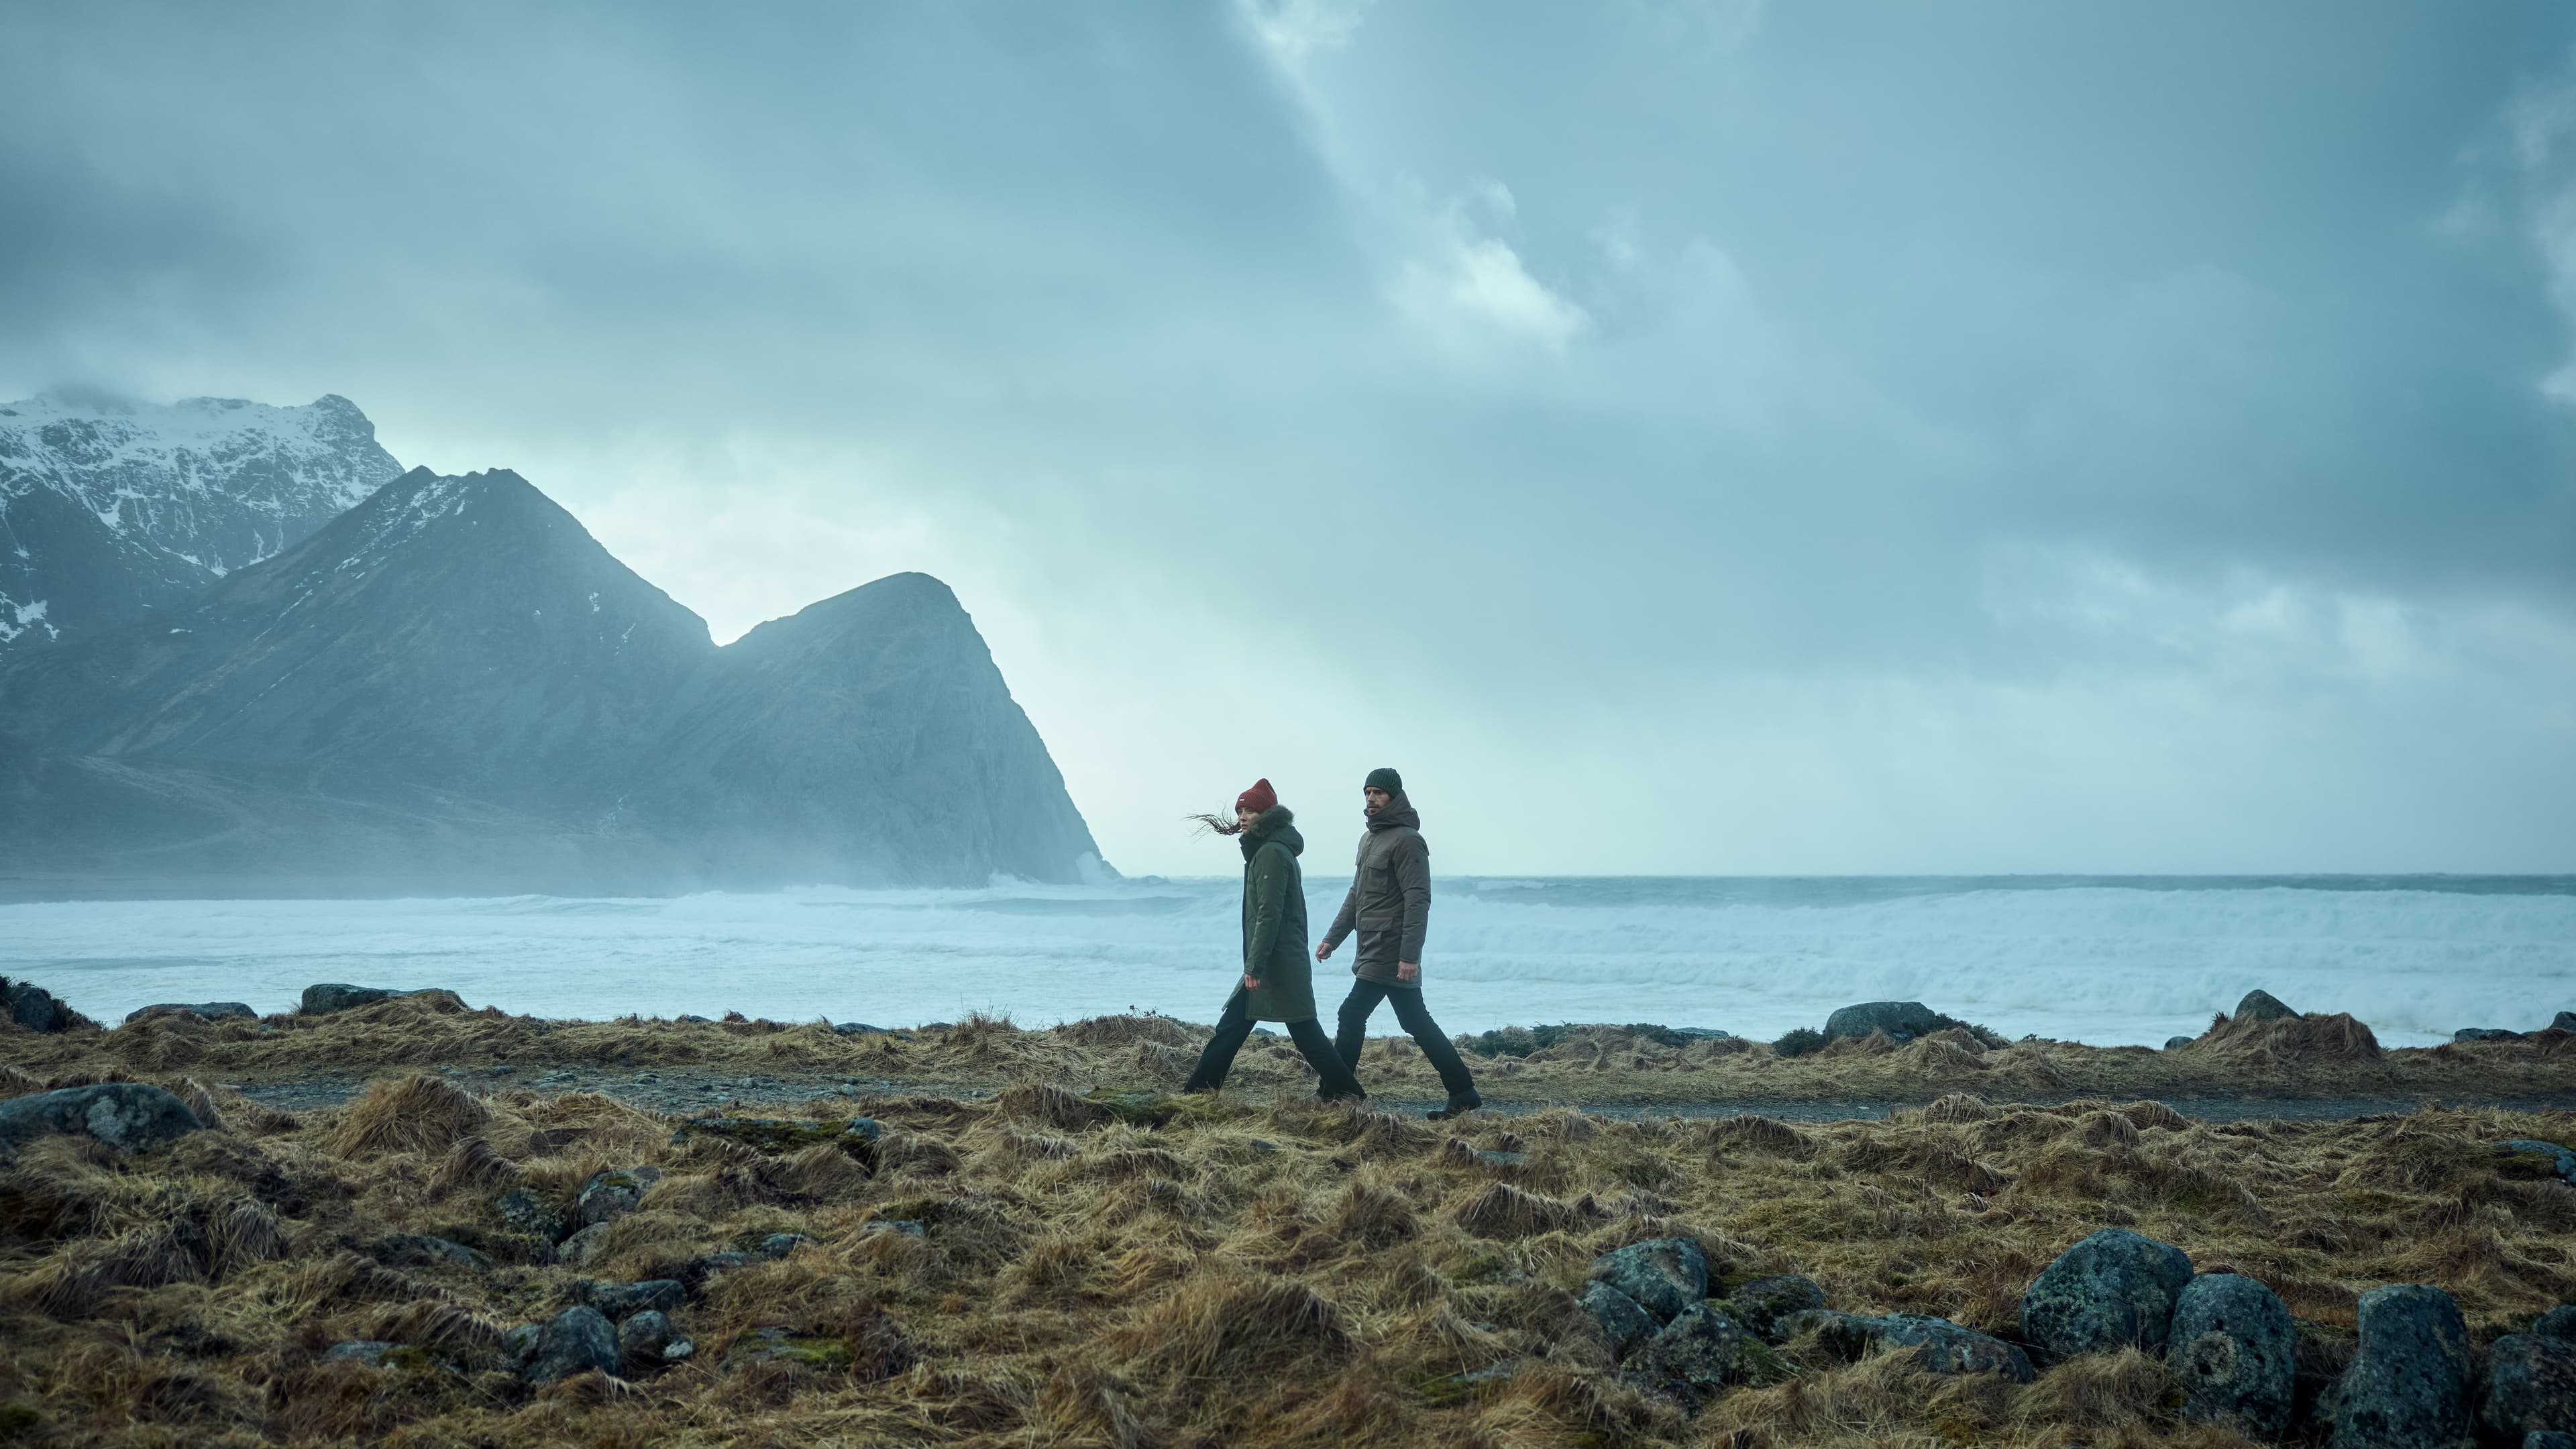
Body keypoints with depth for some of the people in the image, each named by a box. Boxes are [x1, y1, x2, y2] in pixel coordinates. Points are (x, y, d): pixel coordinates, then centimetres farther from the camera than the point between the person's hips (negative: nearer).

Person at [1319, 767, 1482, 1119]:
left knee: (1352, 1016, -8)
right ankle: (1463, 1093, 13)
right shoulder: (1369, 839, 17)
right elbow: (1357, 895, 24)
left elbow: (1418, 901, -18)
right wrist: (1332, 939, 21)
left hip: (1388, 954, -10)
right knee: (1417, 1022, 10)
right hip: (1371, 952, 10)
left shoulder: (1406, 841, -13)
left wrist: (1409, 956, -23)